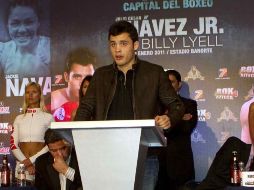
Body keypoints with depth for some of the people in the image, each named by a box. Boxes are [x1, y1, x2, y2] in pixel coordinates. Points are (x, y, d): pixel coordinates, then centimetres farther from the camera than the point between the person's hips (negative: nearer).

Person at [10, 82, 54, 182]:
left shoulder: (48, 117, 2)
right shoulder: (19, 119, 10)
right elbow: (13, 144, 4)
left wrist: (31, 160, -12)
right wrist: (26, 163, -10)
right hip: (22, 163, 2)